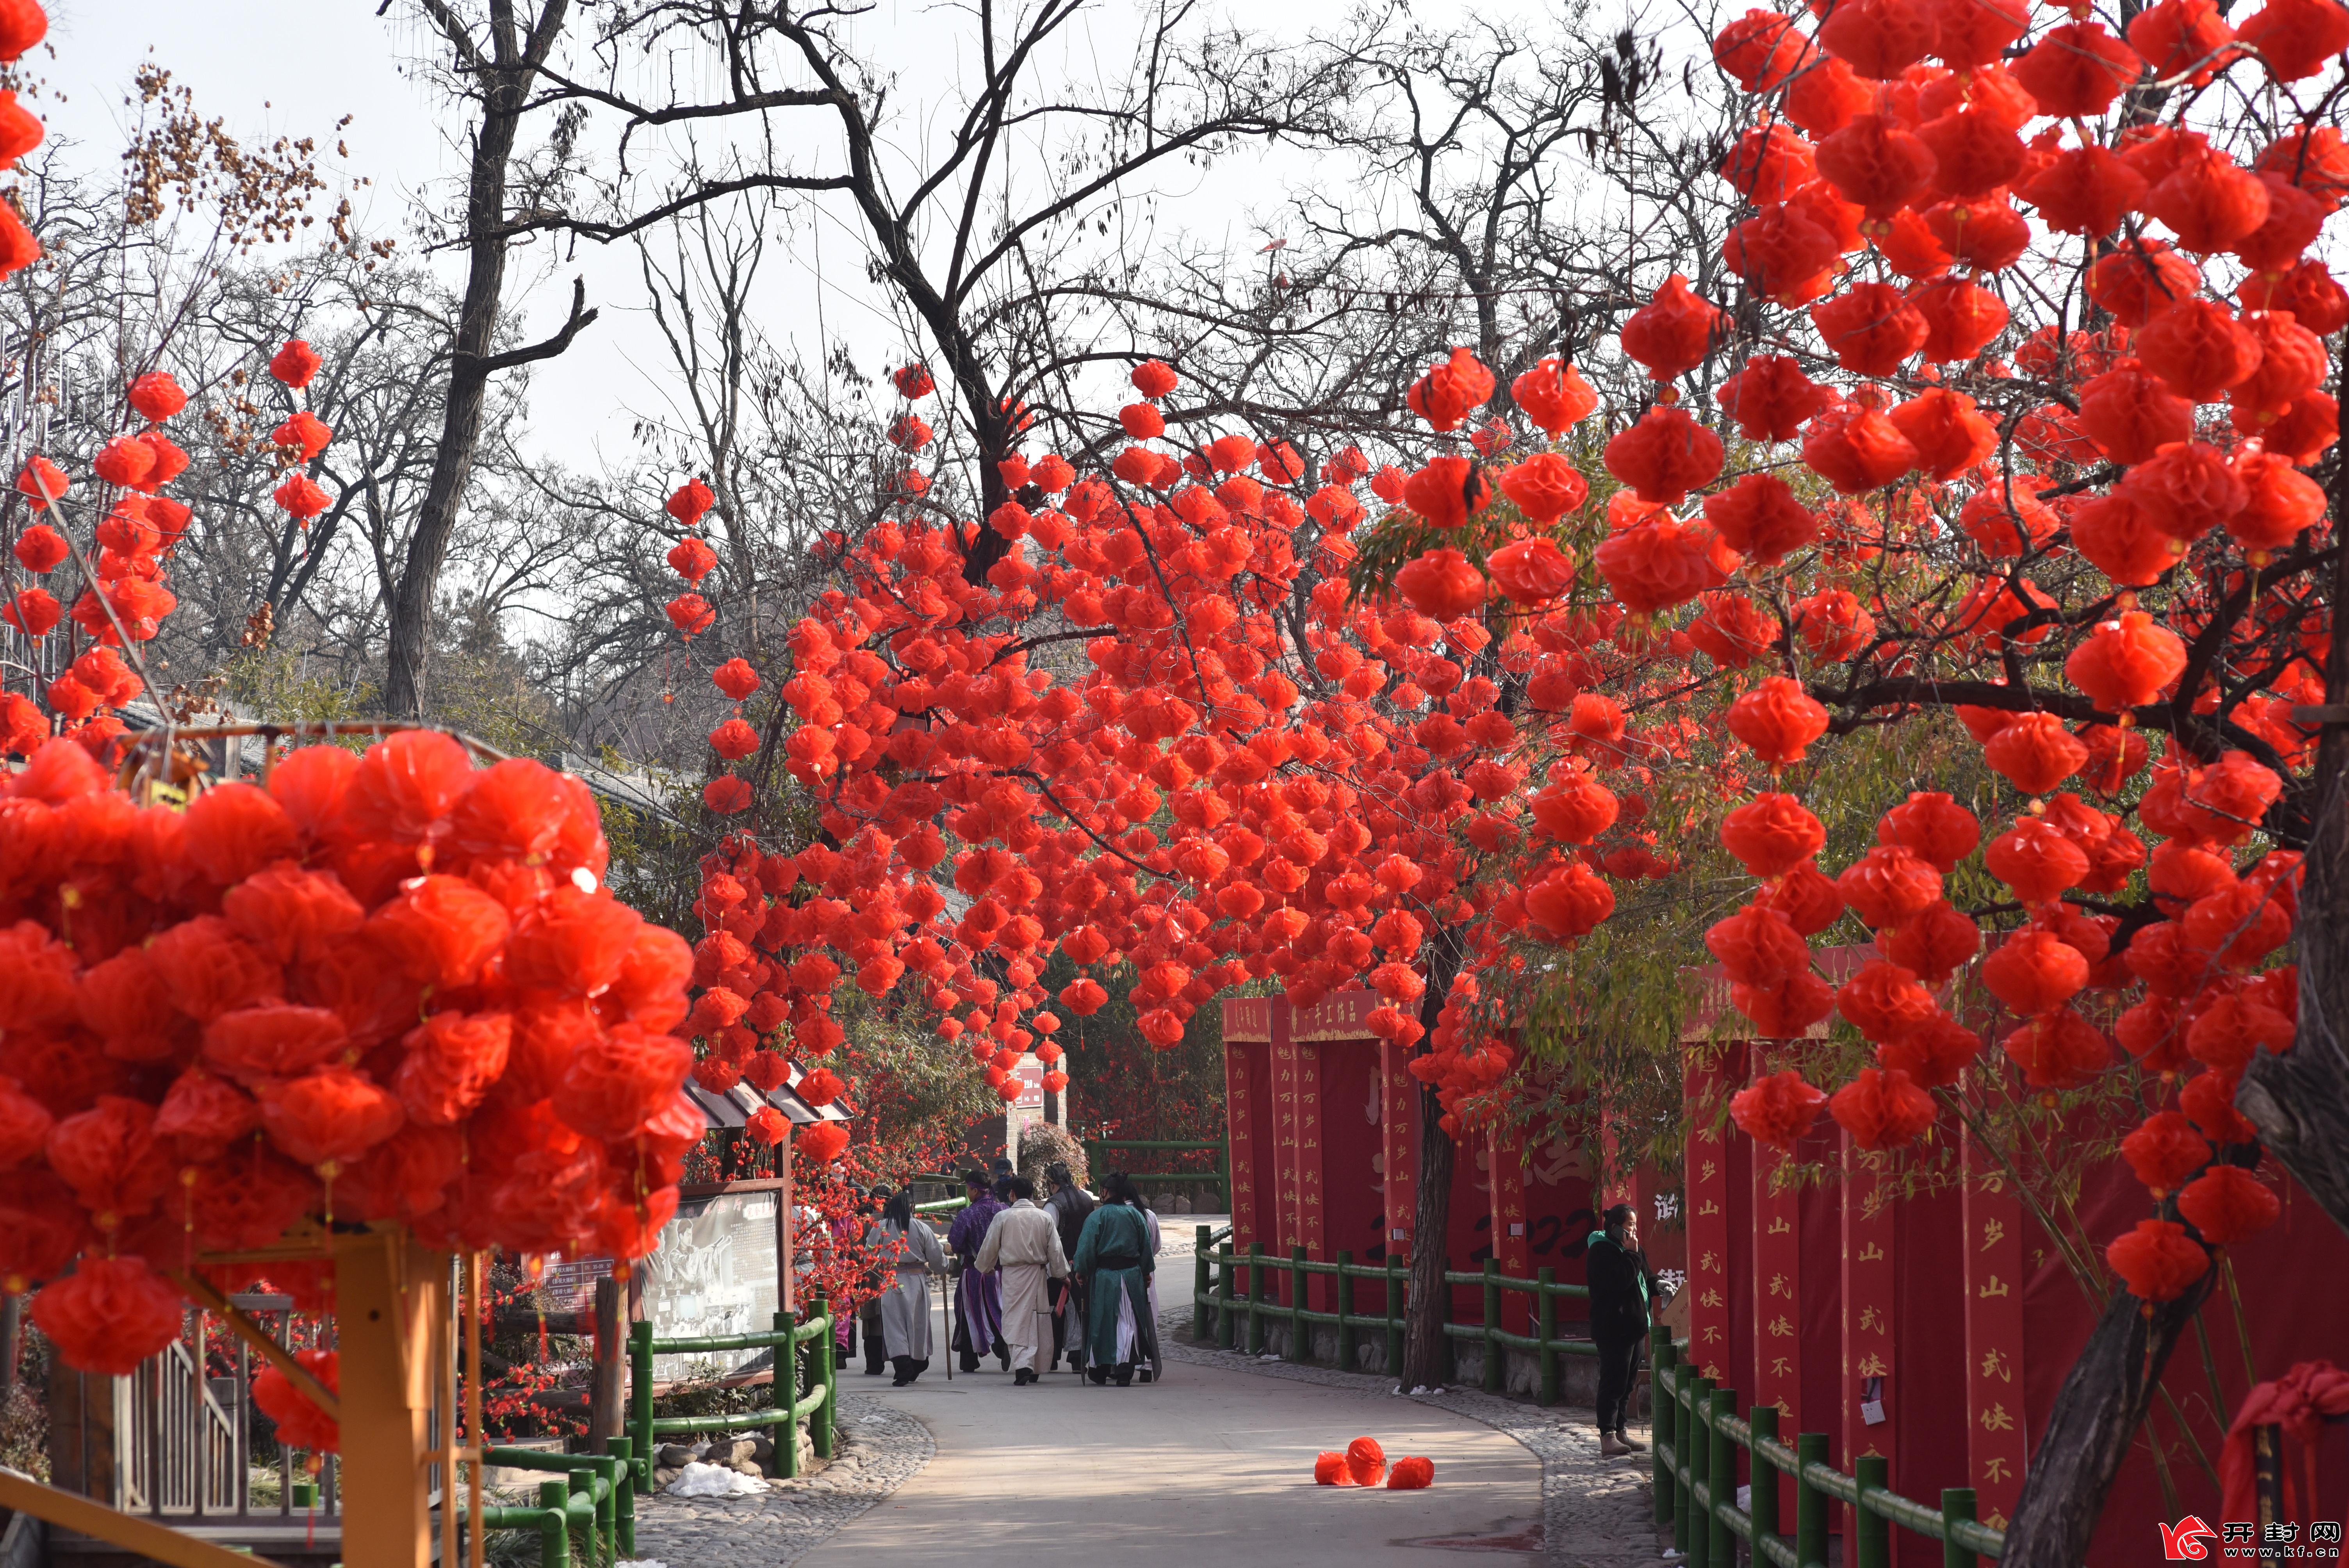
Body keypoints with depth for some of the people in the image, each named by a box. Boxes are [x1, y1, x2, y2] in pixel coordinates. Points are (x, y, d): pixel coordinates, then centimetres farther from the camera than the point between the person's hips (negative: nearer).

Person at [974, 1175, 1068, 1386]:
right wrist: (1063, 1274, 17)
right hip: (1038, 1273, 3)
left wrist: (985, 1266, 23)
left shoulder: (1003, 1217, -6)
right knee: (1037, 1320, 14)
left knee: (1016, 1320, -4)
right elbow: (1055, 1251, 5)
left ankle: (1022, 1366, -21)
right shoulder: (1045, 1218, 1)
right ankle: (1035, 1369, 24)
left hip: (1012, 1274, -3)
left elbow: (989, 1248, 3)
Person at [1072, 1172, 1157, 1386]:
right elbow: (1146, 1246, 9)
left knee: (1102, 1322, 8)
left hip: (1104, 1275, -2)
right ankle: (1124, 1370, -8)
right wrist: (1146, 1272, 18)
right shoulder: (1136, 1215, 4)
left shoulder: (1097, 1216, -7)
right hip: (1132, 1273, 3)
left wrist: (1081, 1271, 1)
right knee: (1128, 1321, 2)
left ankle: (1100, 1370, 17)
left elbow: (1087, 1248, -9)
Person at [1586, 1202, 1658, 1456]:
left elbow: (1646, 1278, 23)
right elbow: (1619, 1280, -24)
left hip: (1633, 1326, 10)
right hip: (1613, 1328, -9)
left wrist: (1659, 1285, 2)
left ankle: (1620, 1432, 21)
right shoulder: (1602, 1251, -12)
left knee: (1628, 1380, 13)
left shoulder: (1631, 1249, 16)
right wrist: (1631, 1254, -18)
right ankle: (1608, 1437, -13)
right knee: (1613, 1381, -11)